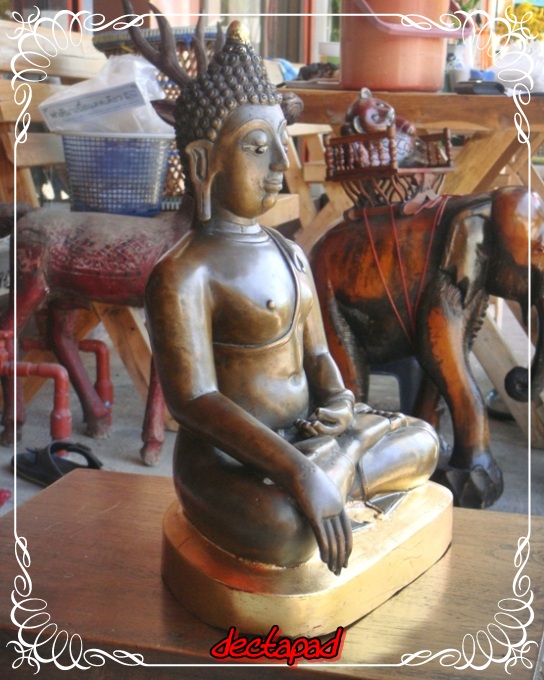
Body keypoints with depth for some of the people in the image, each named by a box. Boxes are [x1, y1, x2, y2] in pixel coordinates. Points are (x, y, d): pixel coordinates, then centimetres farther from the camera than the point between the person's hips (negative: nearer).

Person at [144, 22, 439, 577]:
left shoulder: (290, 256, 7)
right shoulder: (182, 275, -19)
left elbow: (316, 354, 10)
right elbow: (194, 398, -26)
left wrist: (339, 403, -13)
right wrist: (300, 473, -32)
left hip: (300, 438, 8)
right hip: (227, 458, -7)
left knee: (420, 443, 11)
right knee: (286, 531, -36)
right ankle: (341, 463, -7)